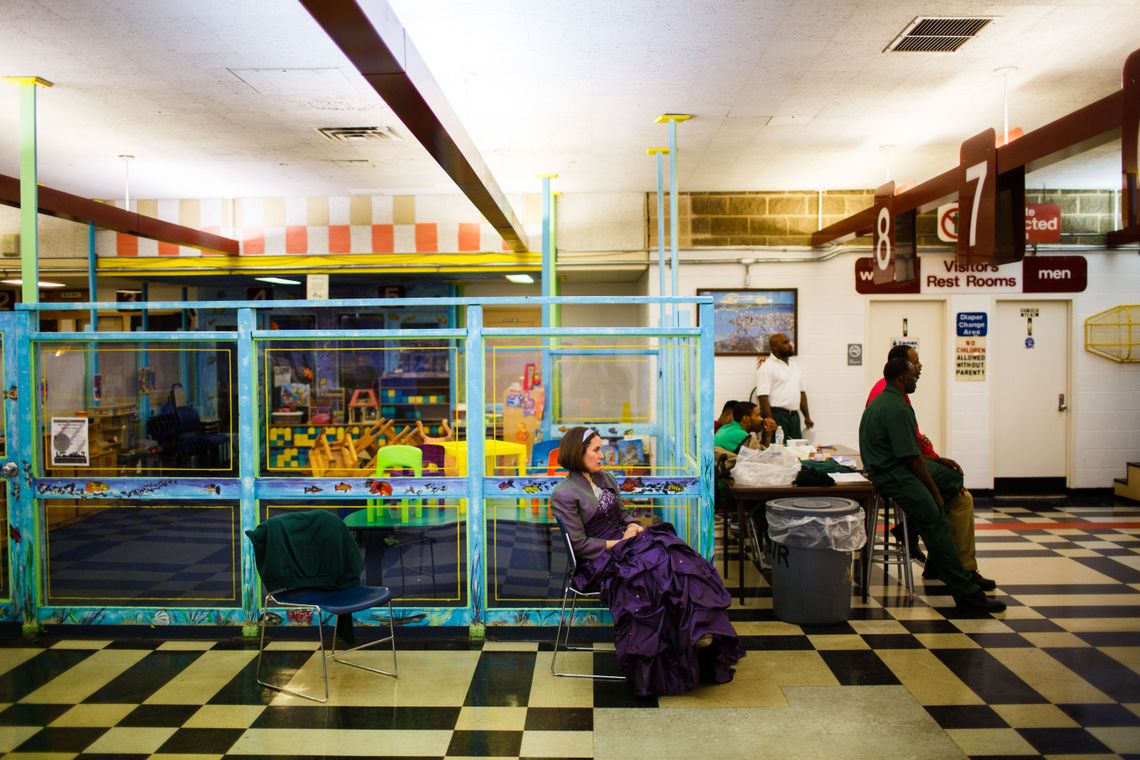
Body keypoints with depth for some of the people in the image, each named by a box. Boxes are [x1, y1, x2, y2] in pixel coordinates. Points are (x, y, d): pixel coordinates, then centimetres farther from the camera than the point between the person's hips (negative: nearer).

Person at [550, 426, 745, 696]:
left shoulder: (606, 478, 14)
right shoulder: (564, 494, -10)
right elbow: (579, 544, -13)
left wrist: (633, 526, -2)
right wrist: (616, 544, -15)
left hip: (623, 542, 7)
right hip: (597, 560, -7)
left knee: (677, 557, -21)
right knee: (655, 567, -29)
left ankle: (700, 632, -26)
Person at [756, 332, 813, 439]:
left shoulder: (795, 367, 17)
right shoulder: (766, 367, -8)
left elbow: (801, 393, 22)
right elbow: (763, 397, -16)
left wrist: (807, 417, 17)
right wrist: (771, 422, -22)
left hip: (794, 416, 8)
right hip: (776, 415, -7)